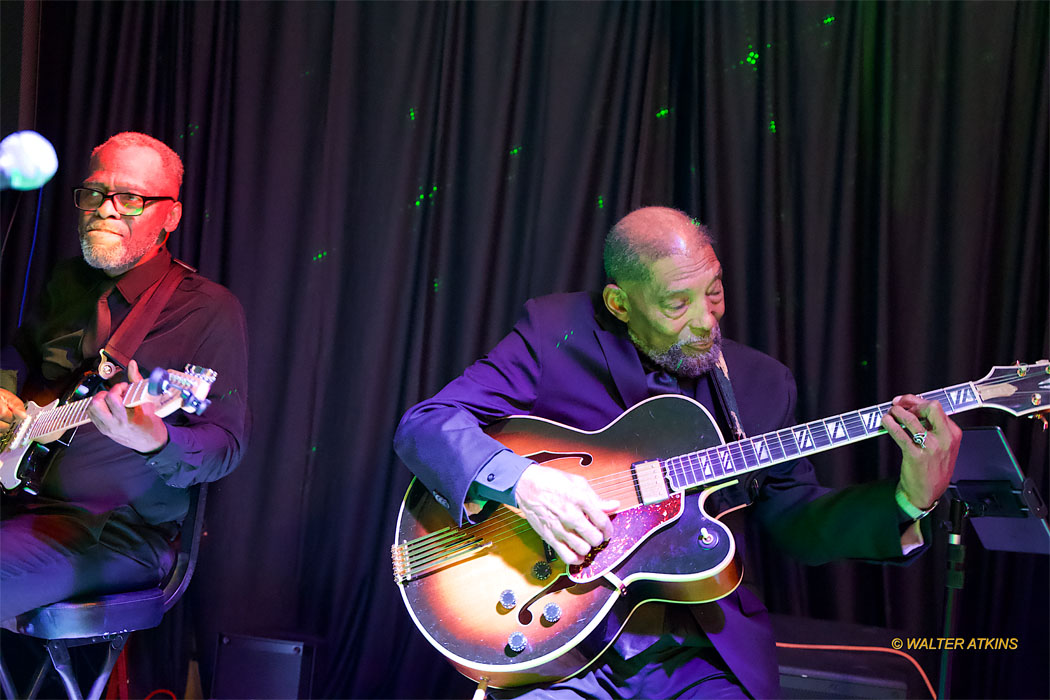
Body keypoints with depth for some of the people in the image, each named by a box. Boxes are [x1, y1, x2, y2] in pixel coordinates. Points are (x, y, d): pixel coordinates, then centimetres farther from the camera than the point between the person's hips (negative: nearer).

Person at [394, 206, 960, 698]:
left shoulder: (760, 384, 9)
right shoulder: (554, 333, -2)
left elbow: (798, 522, 13)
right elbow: (425, 424, -8)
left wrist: (909, 499, -4)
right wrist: (522, 480, -25)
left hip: (703, 651, 3)